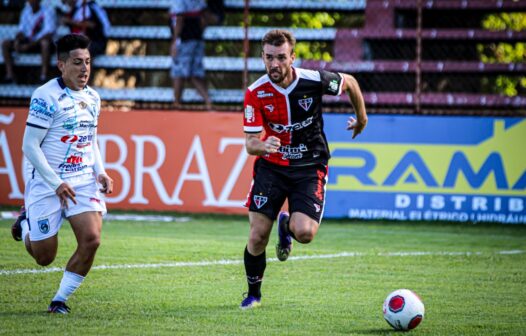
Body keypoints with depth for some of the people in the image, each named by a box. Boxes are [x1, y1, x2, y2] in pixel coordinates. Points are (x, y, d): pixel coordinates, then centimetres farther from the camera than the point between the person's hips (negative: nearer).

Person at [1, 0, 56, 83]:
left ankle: (44, 76, -41)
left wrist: (30, 45, -28)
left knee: (45, 42, -41)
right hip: (28, 41, 6)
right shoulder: (25, 11, 8)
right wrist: (17, 41, -15)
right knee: (5, 44, -12)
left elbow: (49, 32, -21)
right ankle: (10, 75, -19)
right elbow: (21, 29, 9)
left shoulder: (47, 11, -11)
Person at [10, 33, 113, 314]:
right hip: (46, 184, -5)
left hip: (84, 182, 5)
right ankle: (25, 227, 38)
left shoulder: (92, 97, 8)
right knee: (44, 258, 2)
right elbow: (29, 146, -14)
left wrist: (100, 173, 6)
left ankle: (60, 299, 3)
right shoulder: (46, 96, -14)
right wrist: (57, 184, -19)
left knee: (91, 239, -16)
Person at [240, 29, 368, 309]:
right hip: (271, 165, 1)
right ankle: (253, 294, 21)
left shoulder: (314, 80, -17)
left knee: (304, 233, -21)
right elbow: (250, 143, -13)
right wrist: (261, 146, -38)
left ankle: (286, 225, 19)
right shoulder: (255, 93, -14)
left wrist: (361, 117, 18)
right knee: (257, 237, -7)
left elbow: (349, 82, 4)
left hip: (310, 166, -1)